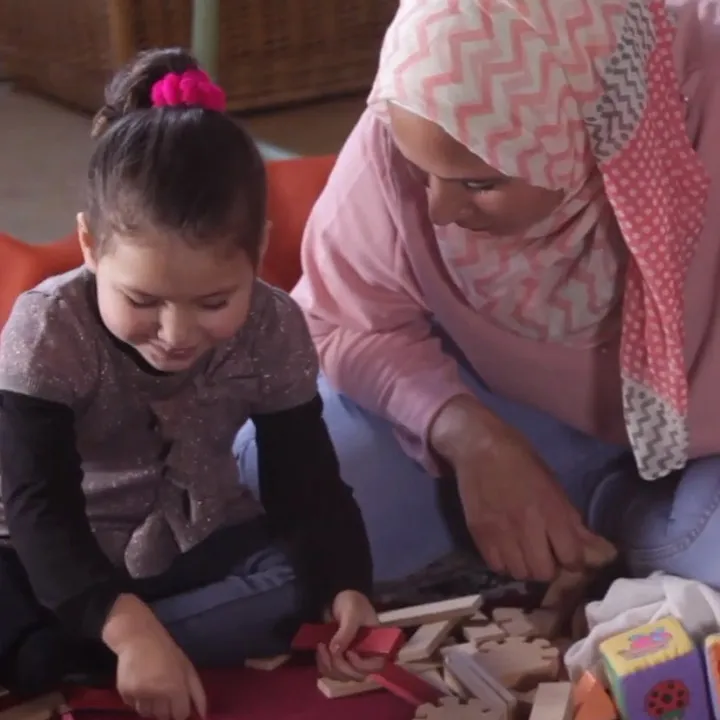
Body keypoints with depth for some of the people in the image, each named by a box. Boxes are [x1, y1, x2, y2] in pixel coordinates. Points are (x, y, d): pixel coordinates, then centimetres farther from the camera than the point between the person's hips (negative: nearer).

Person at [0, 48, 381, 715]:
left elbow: (304, 478, -11)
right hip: (62, 559, -3)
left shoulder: (274, 332, -16)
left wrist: (345, 586, -32)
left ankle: (55, 663, -25)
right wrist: (130, 628, -43)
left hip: (198, 546, 4)